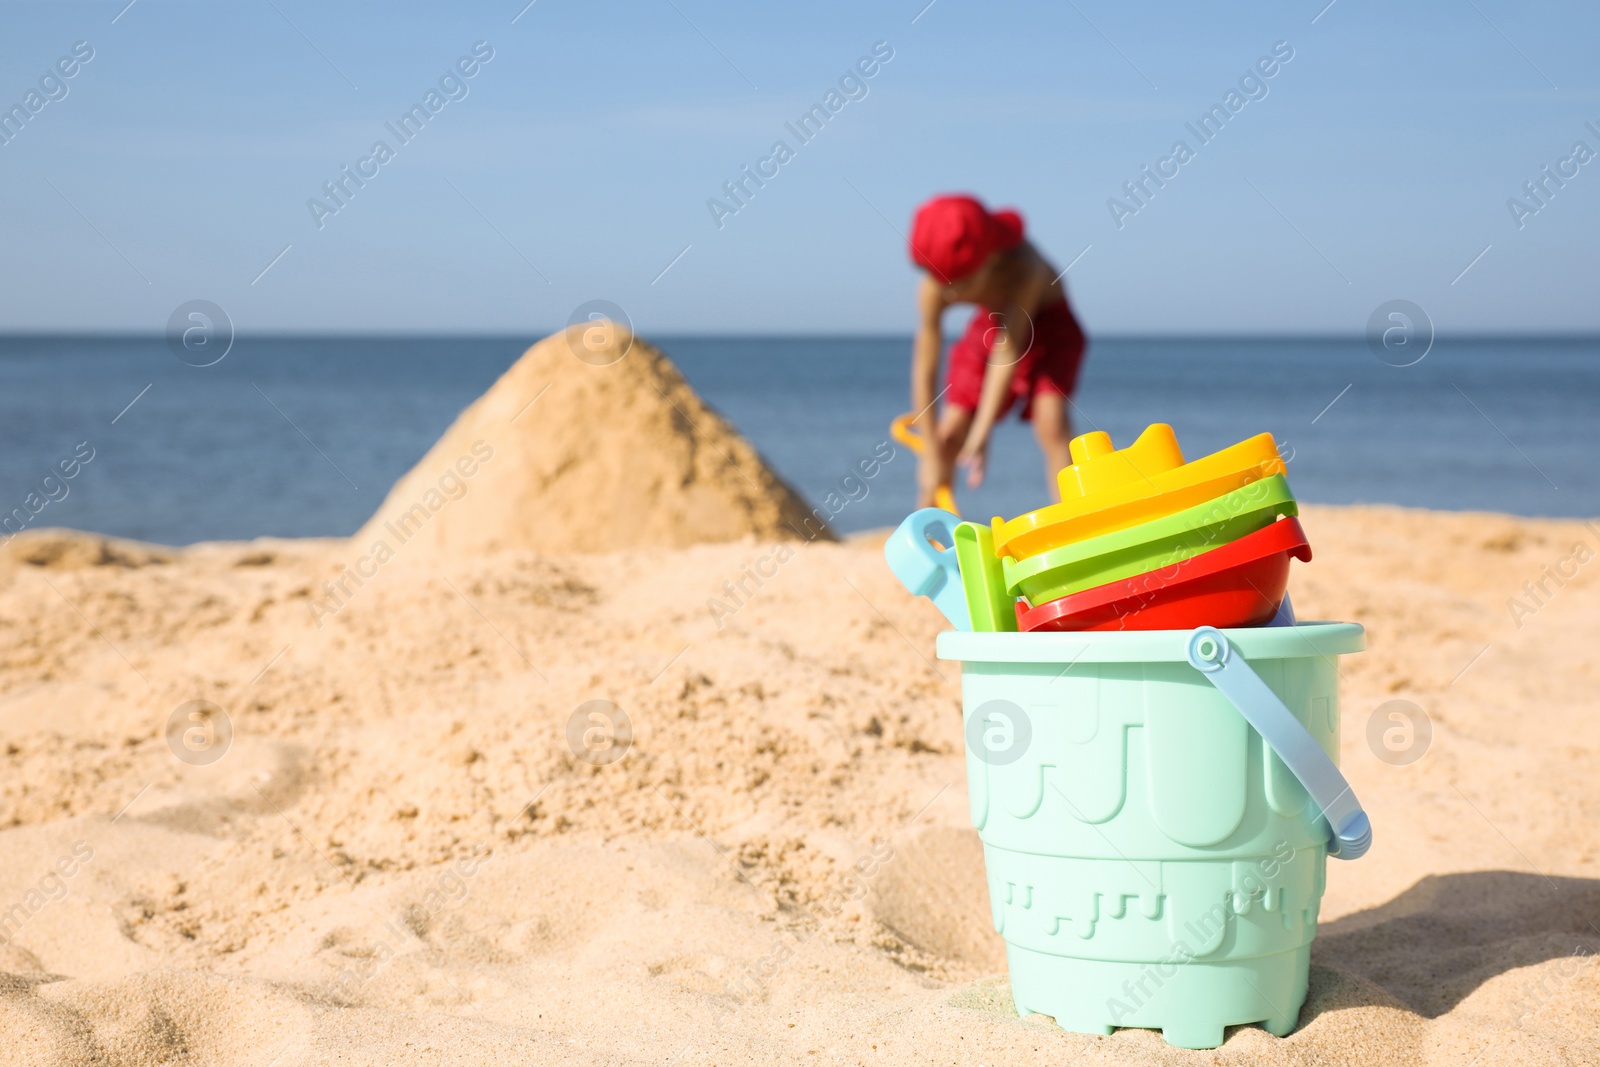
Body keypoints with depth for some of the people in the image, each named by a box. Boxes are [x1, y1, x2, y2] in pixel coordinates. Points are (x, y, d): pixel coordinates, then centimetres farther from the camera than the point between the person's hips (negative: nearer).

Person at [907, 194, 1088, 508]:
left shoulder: (1022, 267, -39)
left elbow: (1007, 352, -40)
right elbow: (924, 373, -26)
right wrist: (931, 454, -26)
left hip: (1048, 323, -3)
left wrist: (981, 434, -41)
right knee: (948, 433, -3)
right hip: (990, 326, 4)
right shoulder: (932, 292, -29)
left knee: (1052, 418, -26)